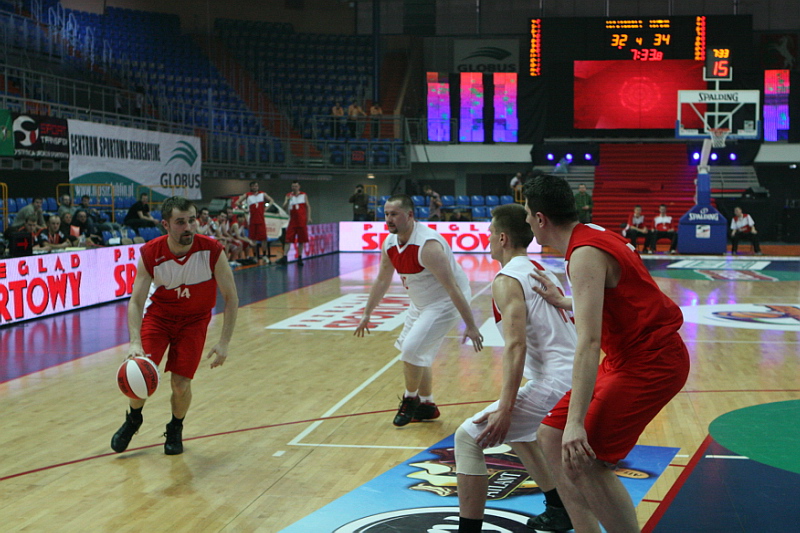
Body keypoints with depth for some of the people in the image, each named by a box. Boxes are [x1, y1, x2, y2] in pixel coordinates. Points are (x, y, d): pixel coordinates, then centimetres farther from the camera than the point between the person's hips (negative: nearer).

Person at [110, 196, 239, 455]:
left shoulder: (212, 251, -26)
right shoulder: (150, 254, -24)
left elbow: (231, 298, -17)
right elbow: (136, 301, -23)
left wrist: (224, 342, -22)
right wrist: (135, 342, -39)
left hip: (194, 319, -1)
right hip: (159, 314, 1)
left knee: (181, 382, -11)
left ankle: (175, 430, 22)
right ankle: (133, 420, 22)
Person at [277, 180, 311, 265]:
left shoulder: (304, 195, 5)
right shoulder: (288, 196, 4)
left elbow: (308, 206, 7)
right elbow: (285, 207, -4)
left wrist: (309, 217, -4)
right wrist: (288, 200, -22)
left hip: (302, 221, 0)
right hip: (292, 221, 0)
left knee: (301, 240, 4)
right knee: (288, 240, -8)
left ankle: (300, 258, 11)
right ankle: (284, 258, -11)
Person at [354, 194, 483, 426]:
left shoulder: (427, 245, -31)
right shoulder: (389, 244, -5)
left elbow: (452, 287, -31)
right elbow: (382, 281, 12)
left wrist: (471, 326, -30)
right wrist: (367, 314, 17)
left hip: (446, 302, -9)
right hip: (421, 303, 9)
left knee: (411, 350, -15)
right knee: (417, 354, 14)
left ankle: (410, 400, 9)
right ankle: (427, 406, 32)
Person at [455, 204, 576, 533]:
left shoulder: (507, 280, -9)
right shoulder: (544, 273, 19)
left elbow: (516, 345, -21)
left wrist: (505, 409, -25)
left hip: (554, 383, -9)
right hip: (577, 378, 10)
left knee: (468, 437, -4)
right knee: (515, 430, 32)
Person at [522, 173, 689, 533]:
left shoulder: (586, 254, -22)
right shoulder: (593, 236, 8)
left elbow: (588, 341, -32)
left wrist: (576, 422, -37)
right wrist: (564, 303, 28)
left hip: (650, 362, -10)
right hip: (626, 358, 10)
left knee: (586, 462, -17)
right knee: (552, 437, 9)